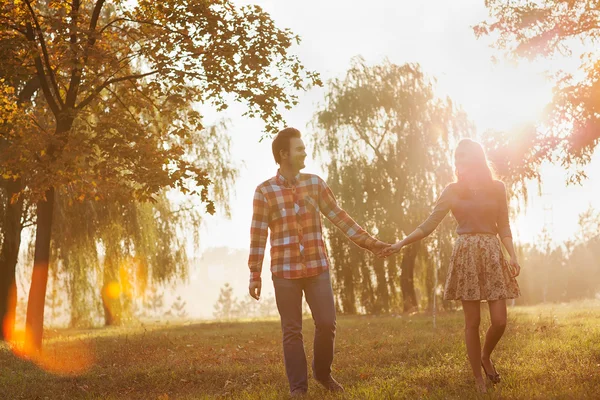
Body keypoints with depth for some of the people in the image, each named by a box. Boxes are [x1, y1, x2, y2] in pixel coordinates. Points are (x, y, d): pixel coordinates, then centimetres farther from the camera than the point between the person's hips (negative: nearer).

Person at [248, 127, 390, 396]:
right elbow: (258, 234, -3)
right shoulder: (264, 191, -4)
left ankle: (323, 373, 26)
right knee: (292, 331, 3)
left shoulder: (315, 183, 5)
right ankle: (298, 385, 14)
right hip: (284, 271, -2)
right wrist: (254, 274, -4)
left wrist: (368, 242, 5)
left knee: (326, 324, 2)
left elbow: (339, 217, 8)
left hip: (318, 267, 3)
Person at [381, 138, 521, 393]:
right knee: (472, 322, -1)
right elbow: (429, 225, 2)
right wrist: (401, 243, -7)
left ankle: (485, 357, 27)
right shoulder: (452, 191, 4)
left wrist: (512, 256, -4)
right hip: (466, 256, -1)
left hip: (493, 255, 1)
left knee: (500, 321, -4)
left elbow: (503, 227, 10)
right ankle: (479, 379, 10)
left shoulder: (497, 188, 7)